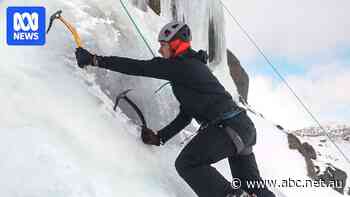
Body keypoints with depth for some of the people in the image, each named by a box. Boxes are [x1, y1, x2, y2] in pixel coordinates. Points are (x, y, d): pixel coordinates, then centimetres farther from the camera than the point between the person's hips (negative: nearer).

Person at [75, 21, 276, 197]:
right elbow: (186, 115, 19)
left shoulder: (180, 65, -8)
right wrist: (160, 137, 13)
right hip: (245, 126, 10)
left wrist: (95, 59, -7)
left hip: (228, 127, -10)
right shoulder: (190, 66, 21)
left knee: (186, 164, -4)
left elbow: (138, 67, -11)